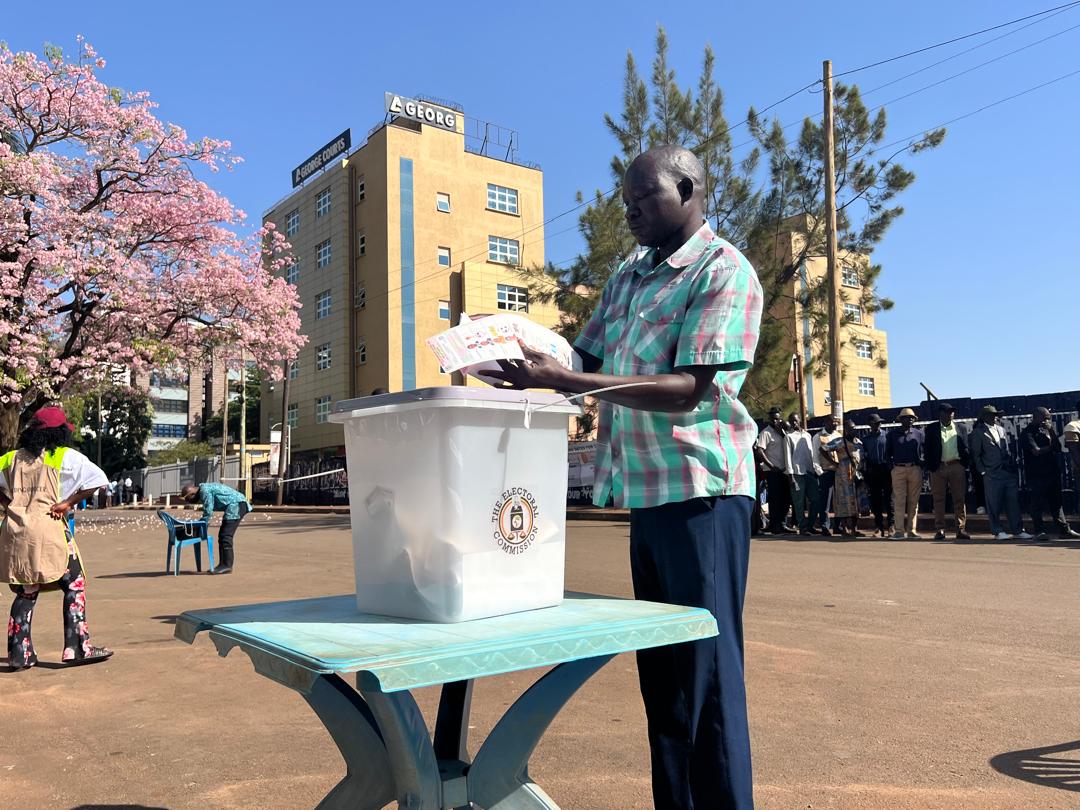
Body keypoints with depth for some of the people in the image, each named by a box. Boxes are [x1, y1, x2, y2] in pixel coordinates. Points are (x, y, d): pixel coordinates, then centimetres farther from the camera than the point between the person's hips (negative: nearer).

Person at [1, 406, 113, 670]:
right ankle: (77, 648, 1)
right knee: (74, 585, 4)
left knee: (26, 592, 14)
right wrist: (68, 502, -5)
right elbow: (98, 479, -9)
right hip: (47, 528, -6)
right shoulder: (65, 456, -2)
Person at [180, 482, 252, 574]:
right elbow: (207, 512, 25)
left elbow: (208, 512, -14)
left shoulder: (205, 491, -14)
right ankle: (223, 564, 13)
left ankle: (227, 566, -12)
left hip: (237, 505, -11)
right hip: (236, 505, 11)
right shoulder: (203, 491, 17)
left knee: (225, 536, -12)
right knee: (222, 536, 11)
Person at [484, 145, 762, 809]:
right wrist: (526, 364, -6)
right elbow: (587, 360, 14)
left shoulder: (724, 272, -8)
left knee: (707, 673, -2)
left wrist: (560, 380, -26)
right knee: (660, 672, 15)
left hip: (700, 492, -8)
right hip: (646, 492, 8)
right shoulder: (628, 278, 17)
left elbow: (690, 388, -20)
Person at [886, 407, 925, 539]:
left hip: (915, 470, 1)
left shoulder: (919, 434, 11)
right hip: (898, 469, -1)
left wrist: (921, 465, 4)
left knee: (913, 501, 3)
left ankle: (911, 530, 7)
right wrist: (892, 466, 3)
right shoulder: (893, 434, 9)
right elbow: (887, 453, 13)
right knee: (899, 500, -6)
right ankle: (899, 530, -6)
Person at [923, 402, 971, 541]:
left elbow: (966, 449, 11)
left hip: (957, 467, 1)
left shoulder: (960, 429, 12)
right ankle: (940, 530, 7)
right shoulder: (931, 429, 6)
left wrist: (965, 464, 0)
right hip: (938, 468, -1)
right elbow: (927, 449, 3)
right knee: (938, 500, 2)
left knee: (960, 499, 1)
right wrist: (930, 466, -5)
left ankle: (960, 529, 6)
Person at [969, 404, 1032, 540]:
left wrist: (1013, 466, 10)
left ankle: (1018, 530, 11)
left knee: (1014, 501, 5)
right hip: (992, 474, -6)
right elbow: (976, 455, -3)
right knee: (994, 504, -1)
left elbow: (1007, 450, 19)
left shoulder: (1001, 430, 16)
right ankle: (998, 531, 8)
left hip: (1008, 471, 6)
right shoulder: (978, 433, -3)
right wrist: (983, 471, -7)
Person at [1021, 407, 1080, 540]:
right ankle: (1039, 531, 5)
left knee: (1056, 502, 10)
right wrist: (1050, 447, -2)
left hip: (1052, 472, 7)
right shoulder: (1027, 432, -7)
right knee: (1037, 503, -1)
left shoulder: (1047, 429, 15)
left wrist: (1051, 431, -4)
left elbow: (1058, 448, 7)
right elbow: (1036, 451, -17)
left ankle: (1064, 529, 15)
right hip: (1036, 474, -7)